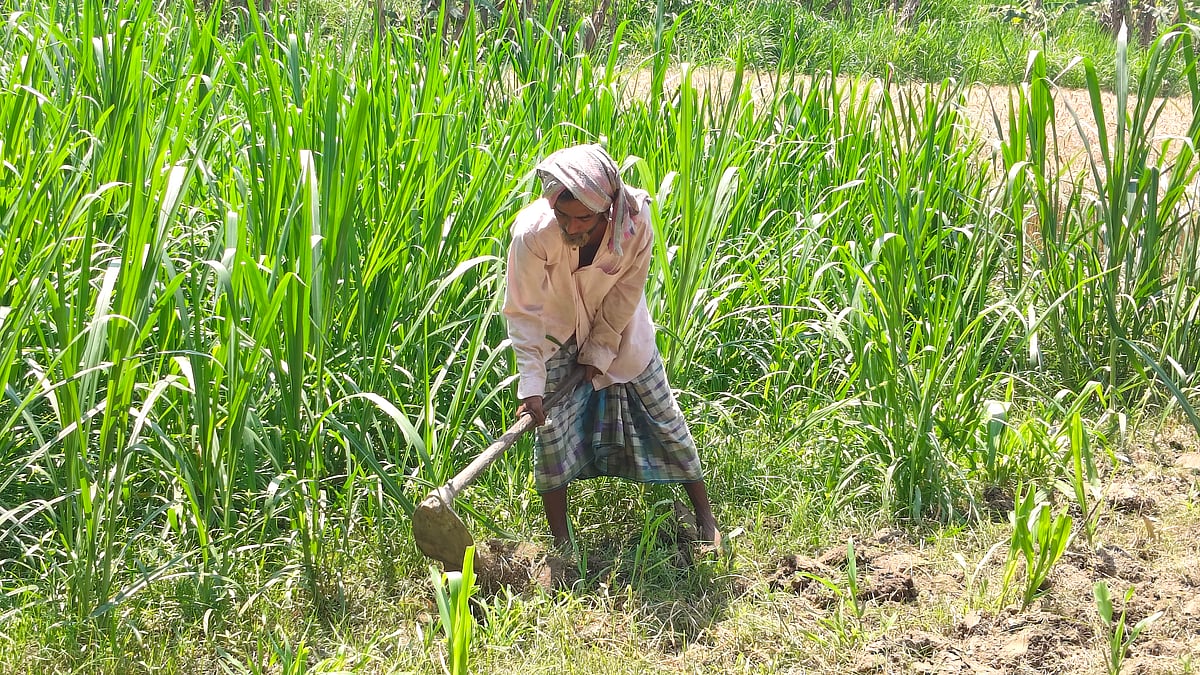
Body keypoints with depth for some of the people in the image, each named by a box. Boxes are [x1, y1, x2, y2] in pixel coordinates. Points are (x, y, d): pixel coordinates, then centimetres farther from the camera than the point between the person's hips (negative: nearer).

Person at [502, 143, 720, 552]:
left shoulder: (634, 226, -32)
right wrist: (531, 385, -30)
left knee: (662, 412, 6)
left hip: (618, 327, 1)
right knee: (550, 429, -5)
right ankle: (561, 543, 9)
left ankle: (705, 514, 22)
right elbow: (524, 312, -26)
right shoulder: (532, 234, -35)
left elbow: (626, 293, -16)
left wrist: (600, 351, -11)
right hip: (556, 331, -1)